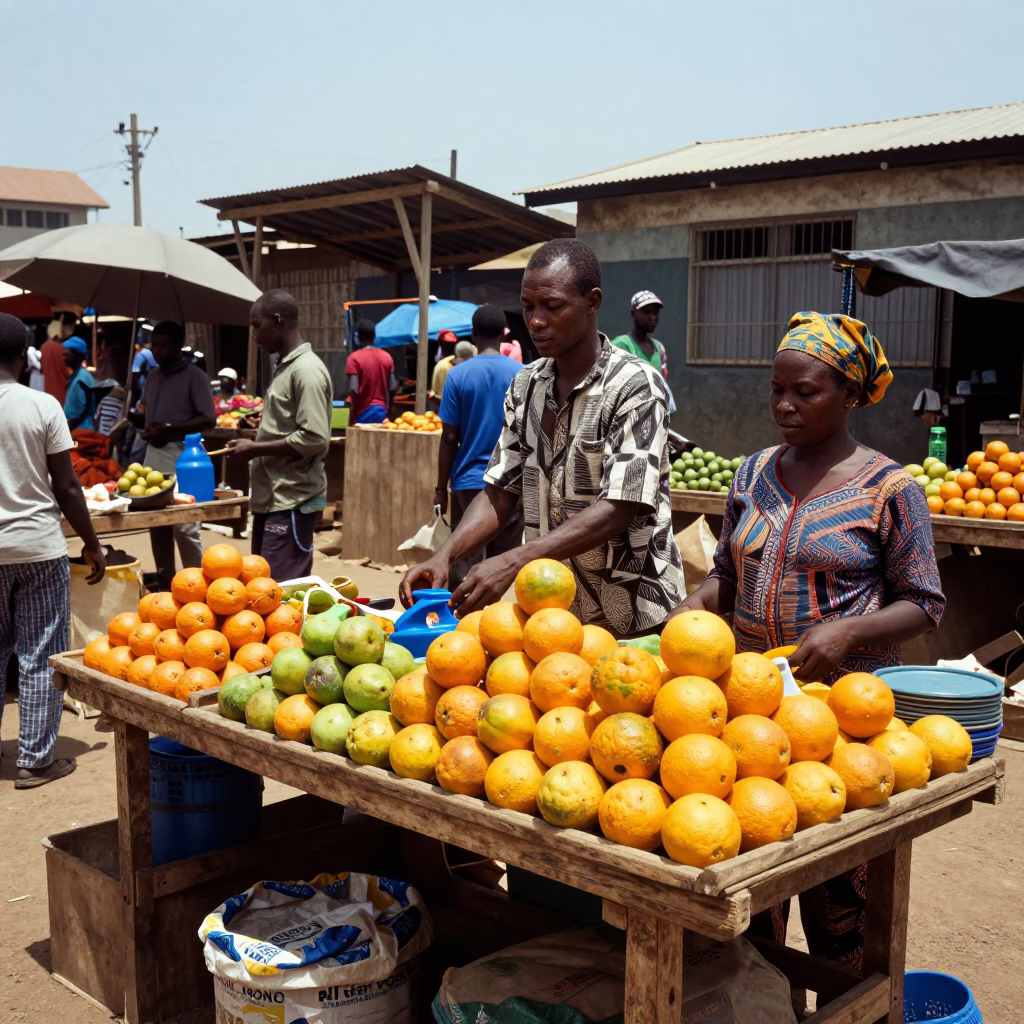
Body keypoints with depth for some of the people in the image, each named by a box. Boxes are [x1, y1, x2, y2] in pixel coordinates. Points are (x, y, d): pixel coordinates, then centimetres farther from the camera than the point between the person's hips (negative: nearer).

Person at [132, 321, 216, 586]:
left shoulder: (194, 376, -6)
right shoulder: (152, 376, 15)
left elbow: (209, 419, -13)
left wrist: (169, 428, -18)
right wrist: (135, 416, 0)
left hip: (181, 455, -7)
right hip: (153, 454, 7)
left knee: (185, 526, -7)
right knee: (157, 523, 10)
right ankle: (165, 582, 19)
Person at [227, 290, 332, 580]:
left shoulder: (306, 370, -15)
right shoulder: (284, 367, 15)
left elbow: (313, 438, -22)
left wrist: (255, 449, -16)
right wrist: (255, 442, 9)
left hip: (292, 501, -10)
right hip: (272, 497, 10)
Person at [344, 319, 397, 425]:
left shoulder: (354, 358, -11)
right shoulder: (386, 357, 4)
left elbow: (354, 390, -18)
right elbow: (392, 387, 2)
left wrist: (353, 407, -3)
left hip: (363, 412, -4)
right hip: (382, 410, 4)